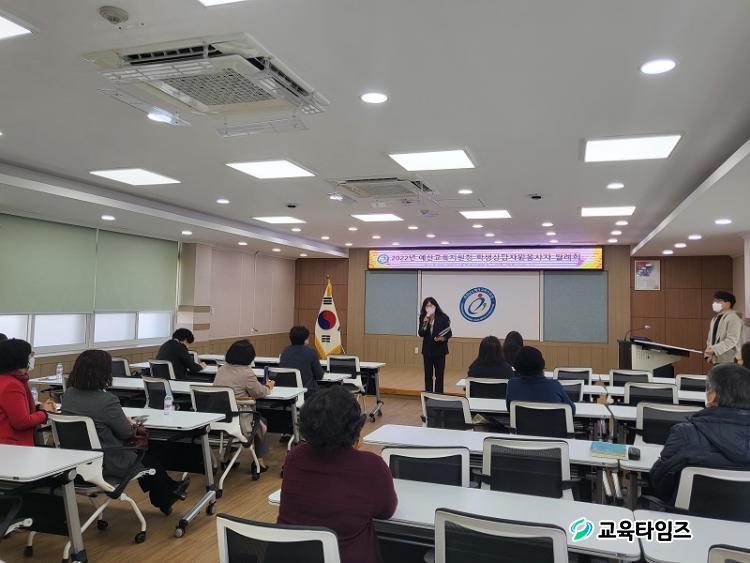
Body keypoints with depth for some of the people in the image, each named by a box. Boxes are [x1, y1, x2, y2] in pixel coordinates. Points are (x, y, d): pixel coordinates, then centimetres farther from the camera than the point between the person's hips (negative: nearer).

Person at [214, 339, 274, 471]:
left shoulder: (222, 369, 7)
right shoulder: (246, 372, -15)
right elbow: (259, 393, -3)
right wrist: (269, 387, 20)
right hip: (236, 420, -7)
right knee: (261, 424, 23)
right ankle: (259, 461, 30)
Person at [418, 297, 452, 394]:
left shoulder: (443, 317, -8)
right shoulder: (423, 318, 0)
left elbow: (449, 333, -3)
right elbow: (421, 334, -8)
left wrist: (443, 338, -22)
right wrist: (425, 322, -20)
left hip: (439, 350, -3)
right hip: (427, 350, 3)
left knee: (439, 375, 1)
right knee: (428, 375, 8)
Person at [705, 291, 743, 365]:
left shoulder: (733, 318, -7)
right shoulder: (715, 319, 17)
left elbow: (732, 340, -17)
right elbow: (710, 339, 19)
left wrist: (714, 349, -23)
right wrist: (709, 353, 4)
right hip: (716, 360, 7)